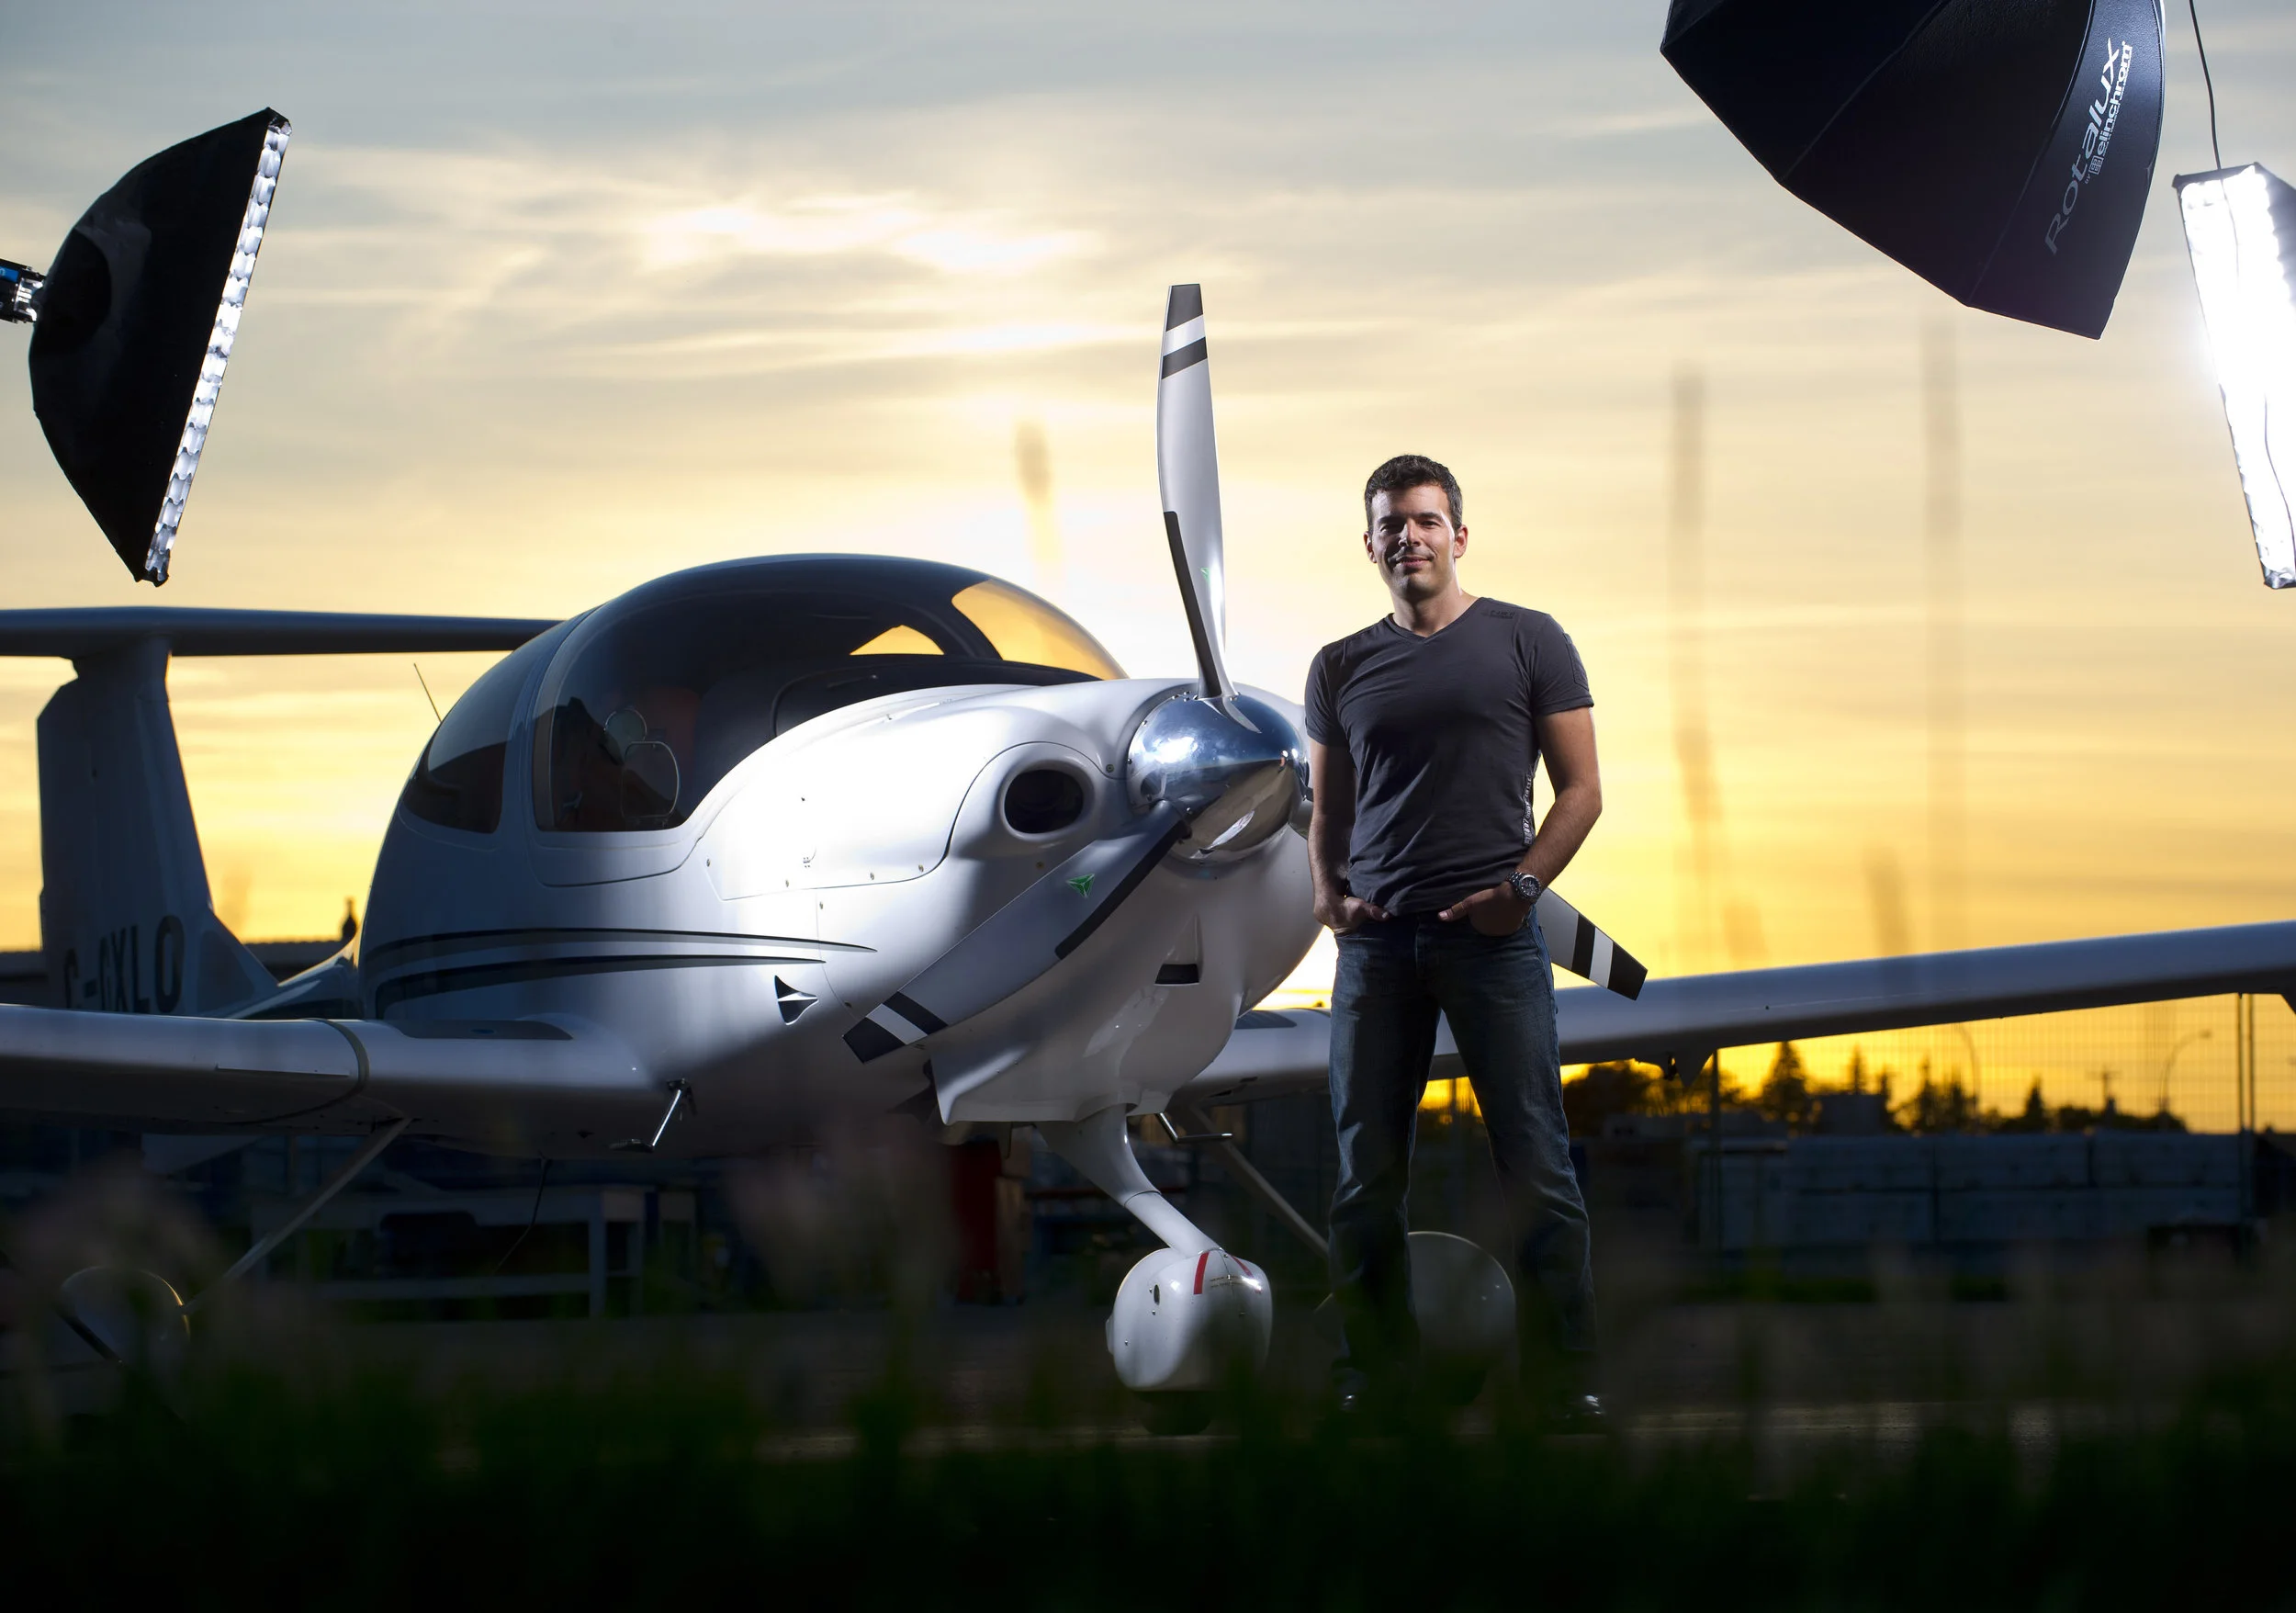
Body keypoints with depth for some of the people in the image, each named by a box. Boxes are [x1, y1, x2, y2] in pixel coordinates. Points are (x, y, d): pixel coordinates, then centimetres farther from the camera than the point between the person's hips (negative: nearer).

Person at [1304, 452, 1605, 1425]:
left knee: (1535, 1163, -6)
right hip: (1378, 937, 3)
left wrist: (1522, 884, -9)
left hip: (1493, 934, -3)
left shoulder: (1528, 643, 5)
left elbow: (1581, 789, 4)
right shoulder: (1342, 668, 15)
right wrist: (1328, 892, 2)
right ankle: (1375, 1369, 11)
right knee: (1367, 1170, 3)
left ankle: (1565, 1377, -1)